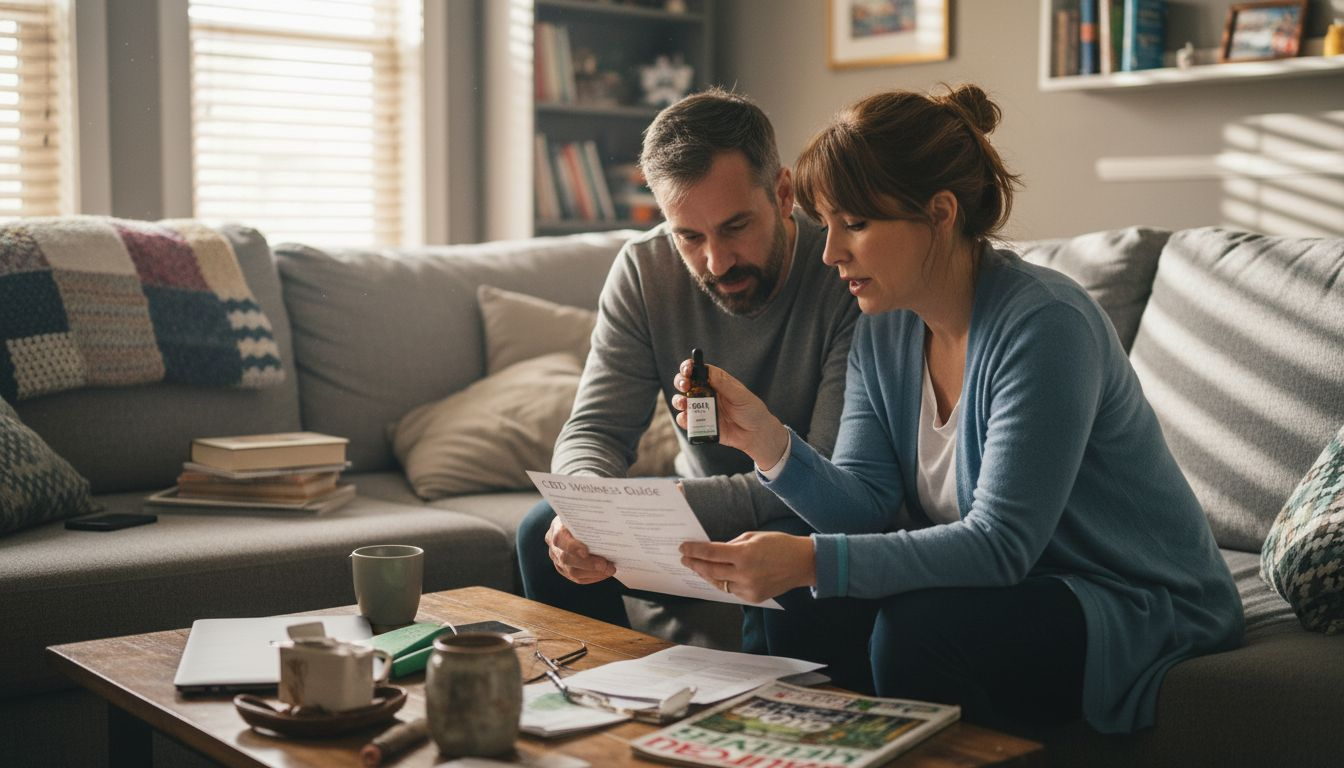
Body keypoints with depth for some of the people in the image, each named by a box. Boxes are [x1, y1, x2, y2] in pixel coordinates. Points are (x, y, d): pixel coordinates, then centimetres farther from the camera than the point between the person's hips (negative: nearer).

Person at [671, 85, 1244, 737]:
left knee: (919, 627, -30)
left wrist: (811, 561, -35)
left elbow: (1000, 543, -27)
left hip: (1144, 613, -7)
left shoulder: (1042, 324, -23)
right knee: (817, 611, -14)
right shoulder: (883, 329, 2)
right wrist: (766, 439, -23)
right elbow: (865, 506, -4)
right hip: (1011, 593, 7)